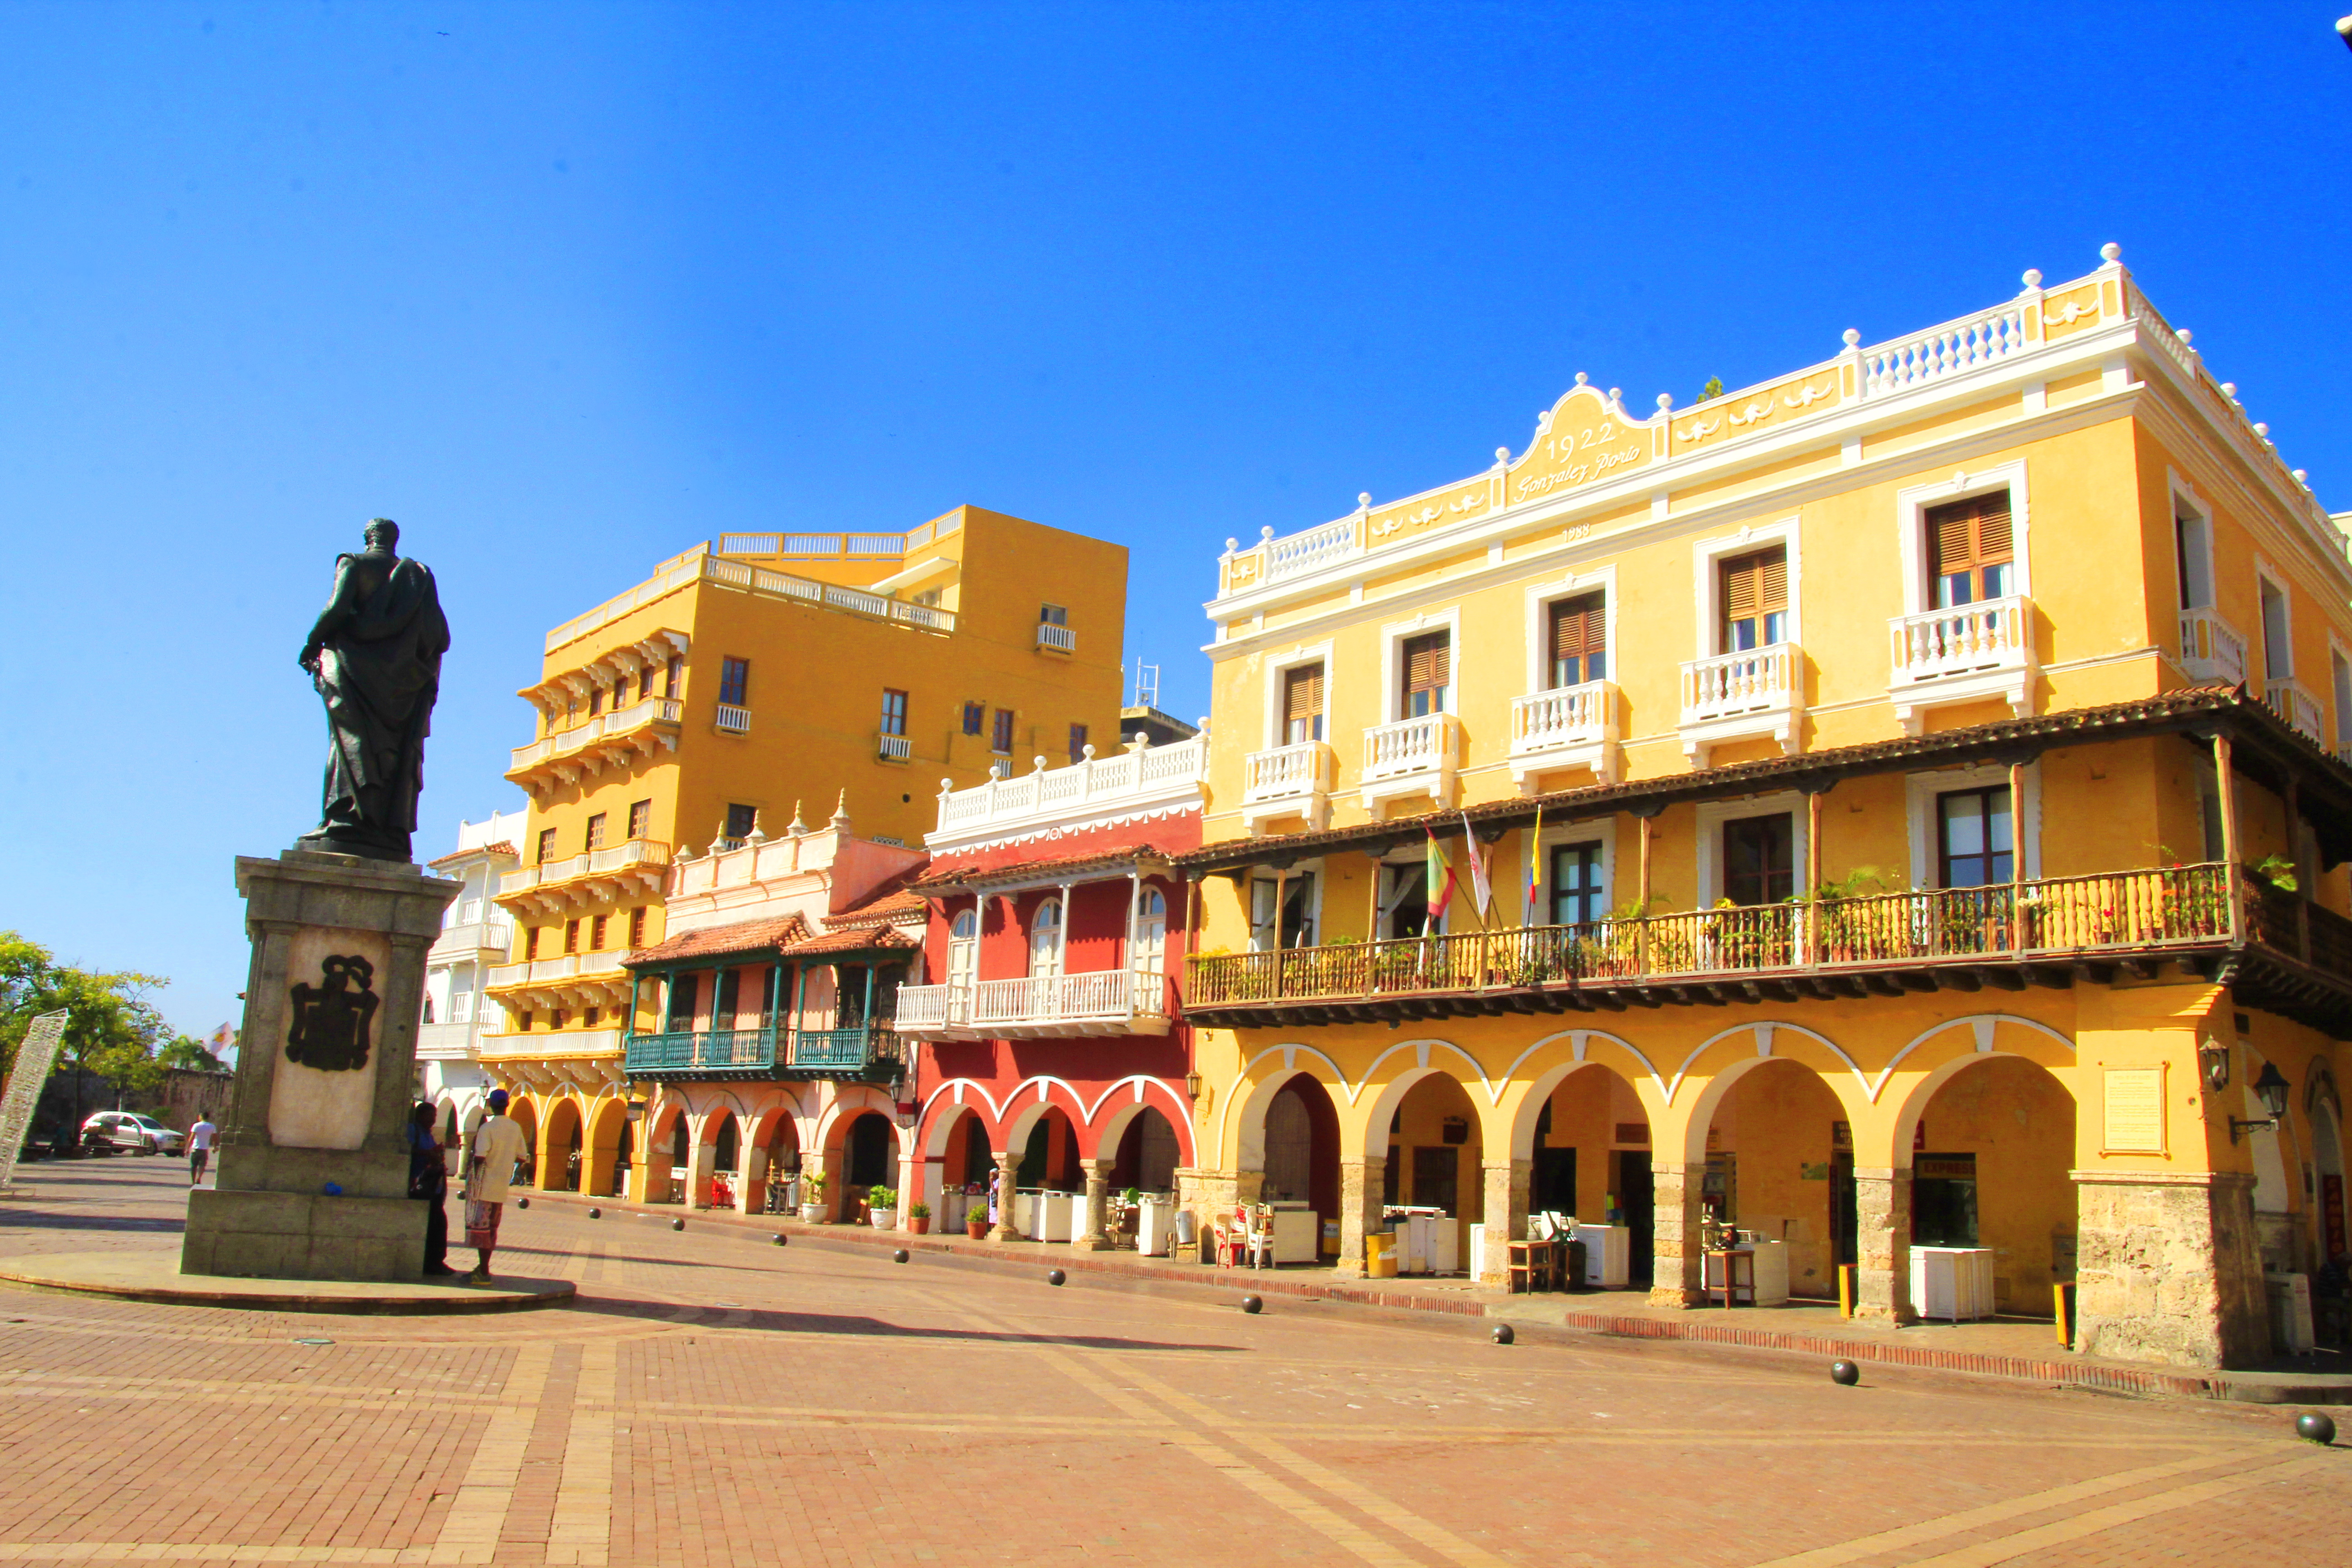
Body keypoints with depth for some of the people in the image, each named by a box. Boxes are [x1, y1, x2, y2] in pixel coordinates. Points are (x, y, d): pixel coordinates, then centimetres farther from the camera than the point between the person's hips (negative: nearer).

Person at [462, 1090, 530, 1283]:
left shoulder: (487, 1128, -14)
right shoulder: (516, 1129, 5)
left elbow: (479, 1158, -22)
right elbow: (521, 1157, 11)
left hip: (484, 1186, -6)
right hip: (502, 1187, 6)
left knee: (480, 1226, -2)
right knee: (491, 1228, 14)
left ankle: (484, 1273, -4)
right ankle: (483, 1268, 23)